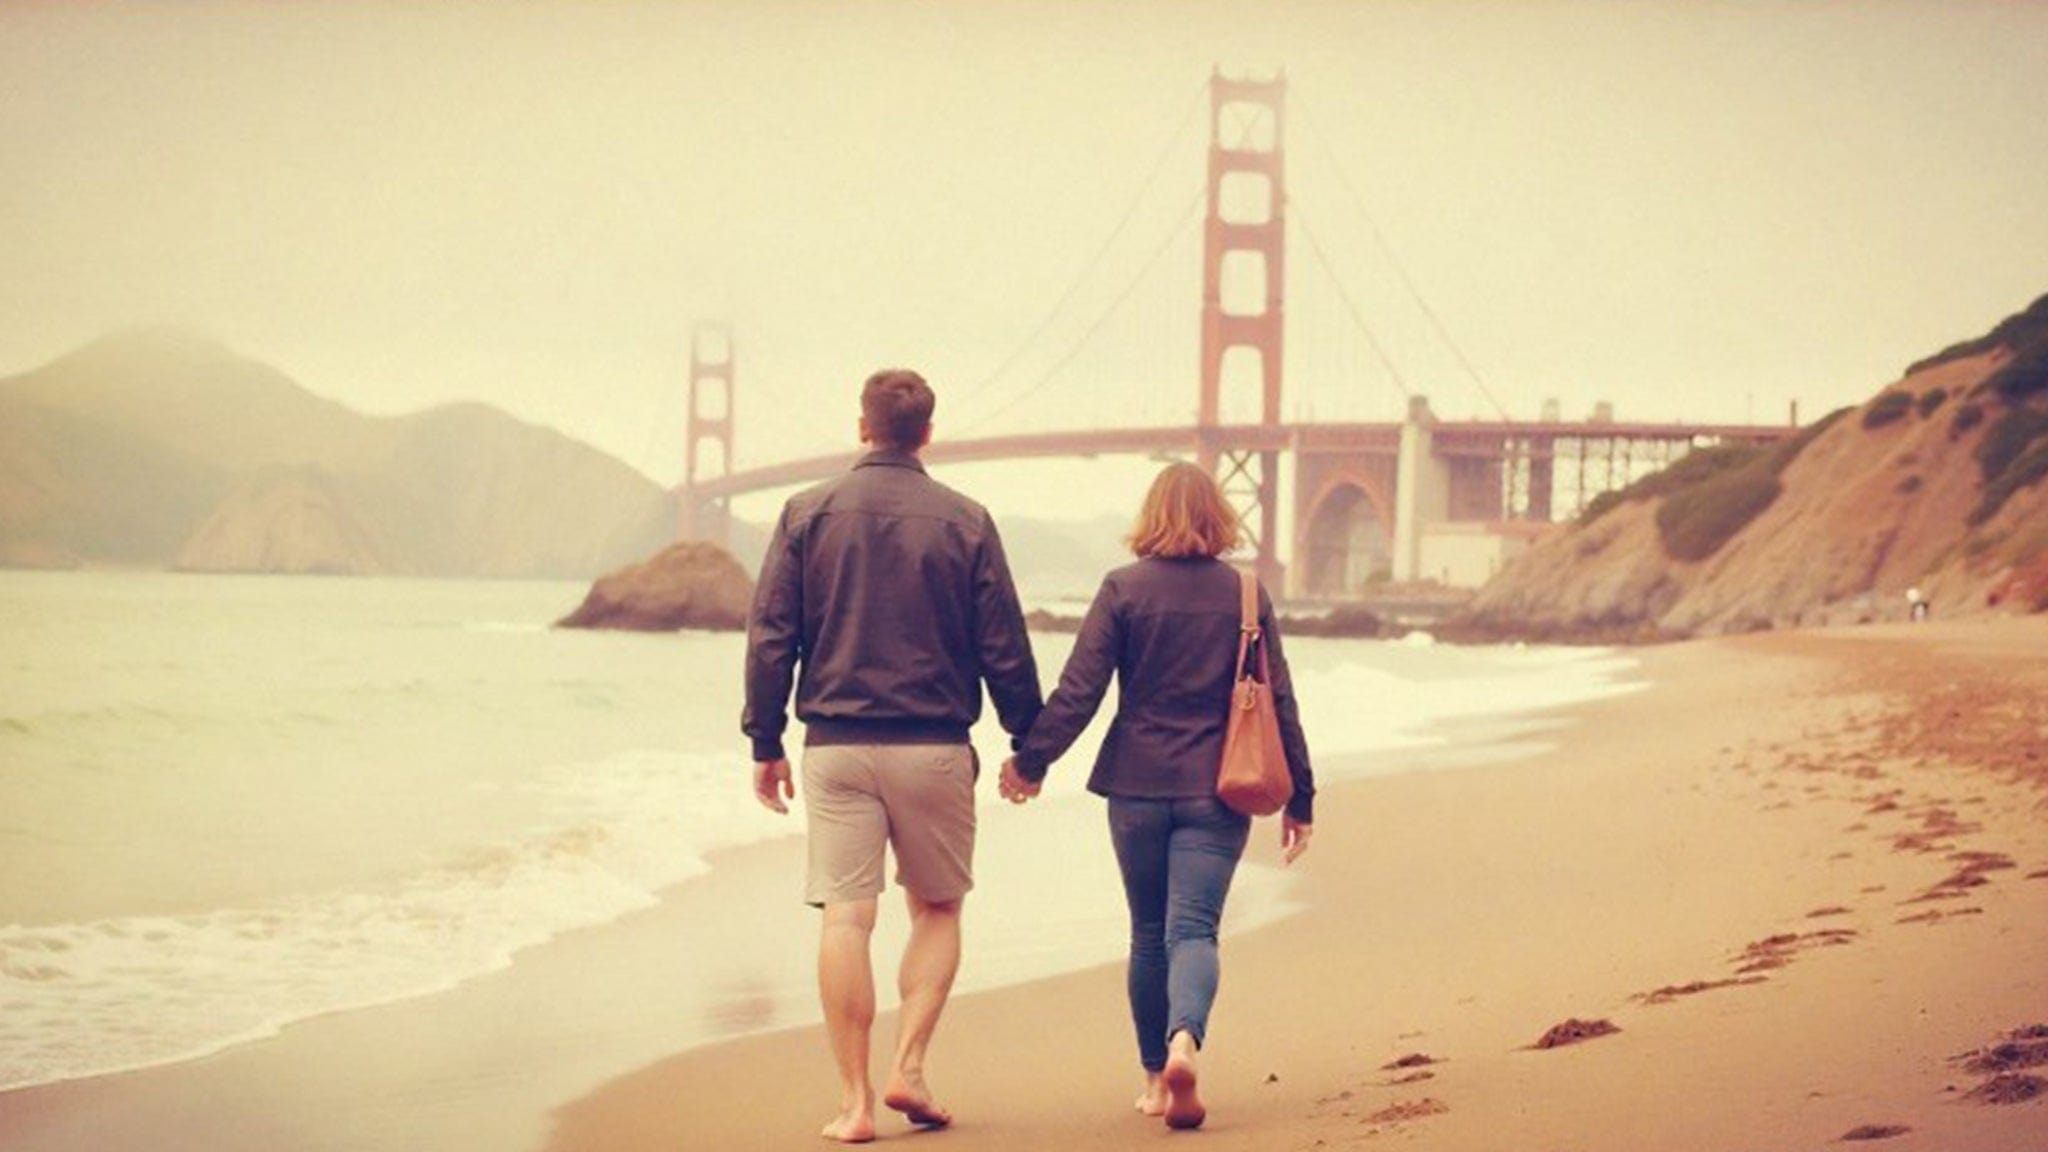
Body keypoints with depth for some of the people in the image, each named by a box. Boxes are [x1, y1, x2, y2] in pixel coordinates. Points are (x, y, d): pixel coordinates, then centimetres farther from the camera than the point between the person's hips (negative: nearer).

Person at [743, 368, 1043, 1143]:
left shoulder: (808, 514, 1)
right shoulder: (965, 522, 0)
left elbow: (770, 640, 0)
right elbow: (1005, 648, 1)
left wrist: (766, 743, 6)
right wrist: (1028, 744, 11)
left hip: (837, 749, 0)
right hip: (935, 750, 0)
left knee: (845, 919, 2)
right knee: (937, 911, 15)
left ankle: (855, 1101, 1)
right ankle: (908, 1067, 3)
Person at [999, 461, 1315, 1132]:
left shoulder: (1124, 590, -2)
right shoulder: (1246, 595, 3)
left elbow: (1078, 689, -6)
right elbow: (1279, 702, 4)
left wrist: (1030, 760, 4)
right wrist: (1300, 797, 10)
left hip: (1137, 787, 0)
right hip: (1215, 791, 0)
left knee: (1149, 937, 14)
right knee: (1193, 930, -4)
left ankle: (1156, 1077, 21)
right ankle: (1185, 1040, -31)